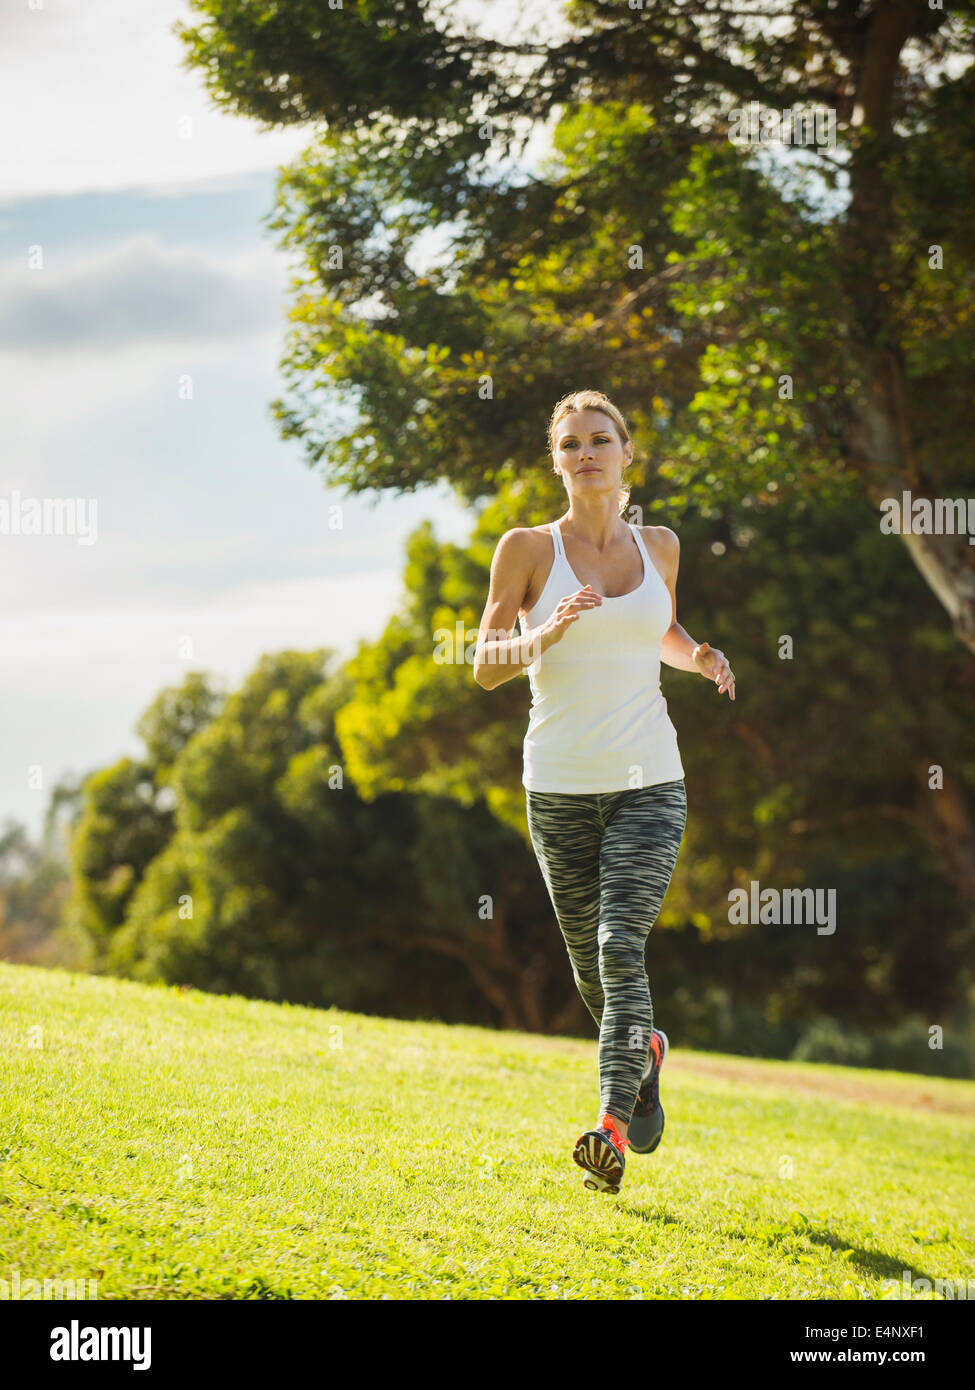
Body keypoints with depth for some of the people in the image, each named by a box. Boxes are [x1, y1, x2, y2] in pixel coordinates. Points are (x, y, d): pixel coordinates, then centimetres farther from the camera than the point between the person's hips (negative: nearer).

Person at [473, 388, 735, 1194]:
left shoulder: (660, 547, 8)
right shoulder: (528, 548, -2)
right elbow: (485, 665, -4)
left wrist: (700, 658, 3)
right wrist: (546, 633, -23)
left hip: (649, 781, 0)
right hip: (560, 787, 0)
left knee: (622, 945, -18)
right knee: (589, 966, 11)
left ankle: (612, 1128, -23)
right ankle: (645, 1051, 43)